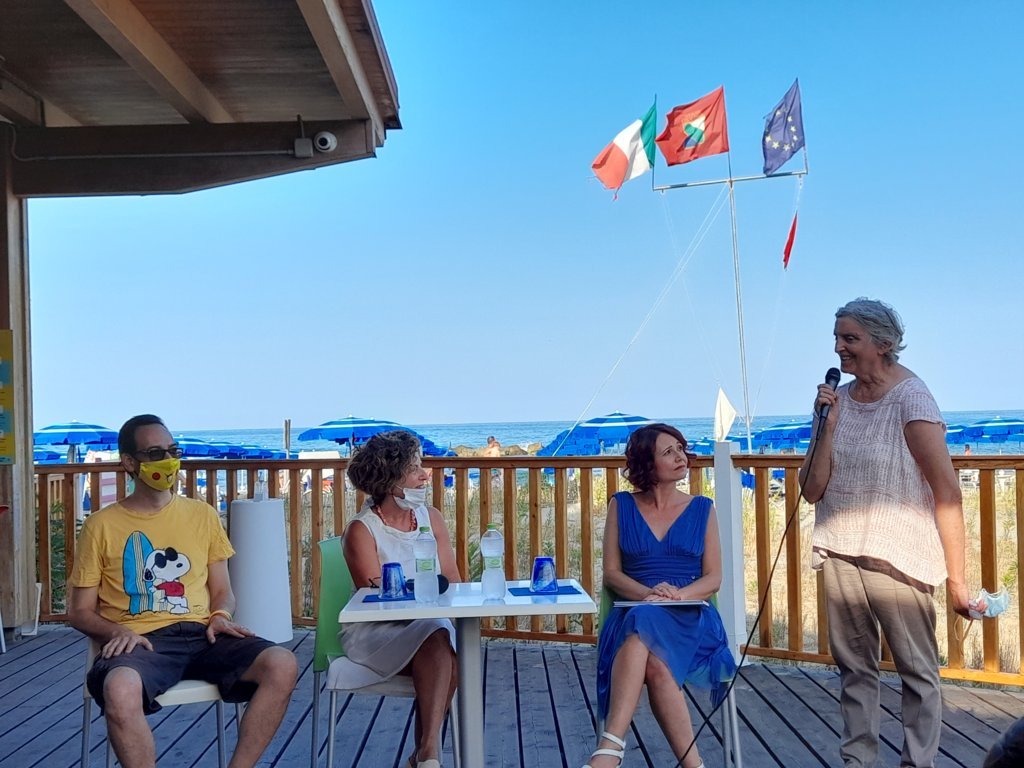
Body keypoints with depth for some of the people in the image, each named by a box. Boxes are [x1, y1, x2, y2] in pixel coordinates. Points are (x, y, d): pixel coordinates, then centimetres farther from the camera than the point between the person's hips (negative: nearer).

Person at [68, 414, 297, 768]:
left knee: (282, 665, -25)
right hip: (139, 642, -3)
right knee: (120, 689, -39)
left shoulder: (202, 515, 15)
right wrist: (117, 631, -11)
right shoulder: (102, 525, 7)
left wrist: (220, 615, -3)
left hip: (201, 635, 3)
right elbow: (80, 611, 9)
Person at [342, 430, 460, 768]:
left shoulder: (431, 518, 8)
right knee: (438, 637, -33)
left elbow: (453, 583, 5)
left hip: (428, 626, 4)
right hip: (373, 631, -4)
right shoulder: (361, 530, -7)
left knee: (445, 651, -31)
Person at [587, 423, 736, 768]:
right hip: (634, 613, 1)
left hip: (689, 617, -1)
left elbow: (714, 578, 6)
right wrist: (648, 594, -15)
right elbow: (611, 574, 6)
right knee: (652, 661, -36)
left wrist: (676, 595, -15)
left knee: (642, 635, -37)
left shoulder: (702, 509, 11)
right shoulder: (621, 506, 10)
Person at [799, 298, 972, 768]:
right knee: (853, 667, 12)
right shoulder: (838, 399, 6)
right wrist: (826, 425, -10)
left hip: (896, 555, -5)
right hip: (840, 552, 6)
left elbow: (947, 491, -12)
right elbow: (812, 490, 2)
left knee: (917, 669, 3)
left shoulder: (910, 399, -10)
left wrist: (956, 576, -13)